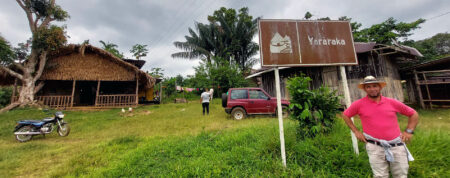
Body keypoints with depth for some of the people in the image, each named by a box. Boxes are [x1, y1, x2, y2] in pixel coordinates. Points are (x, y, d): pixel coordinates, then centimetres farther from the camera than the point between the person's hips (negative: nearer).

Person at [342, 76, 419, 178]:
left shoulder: (392, 102, 3)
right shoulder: (359, 104, -5)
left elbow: (413, 114, 17)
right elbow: (345, 115, 6)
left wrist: (409, 131, 6)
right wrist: (356, 131, 1)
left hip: (397, 146, 3)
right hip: (375, 147, -3)